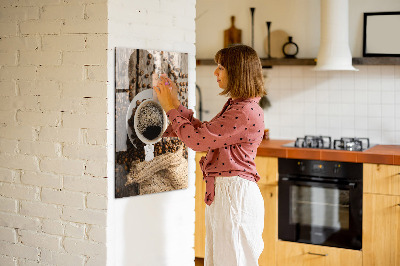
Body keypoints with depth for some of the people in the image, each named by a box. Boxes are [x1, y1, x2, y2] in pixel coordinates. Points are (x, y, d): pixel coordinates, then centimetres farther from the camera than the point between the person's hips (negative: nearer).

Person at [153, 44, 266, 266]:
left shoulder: (246, 112, -20)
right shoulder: (235, 106, 13)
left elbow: (197, 139, -20)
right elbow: (203, 131, 18)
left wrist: (171, 108, -7)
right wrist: (175, 103, 15)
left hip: (235, 193, -10)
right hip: (221, 192, 10)